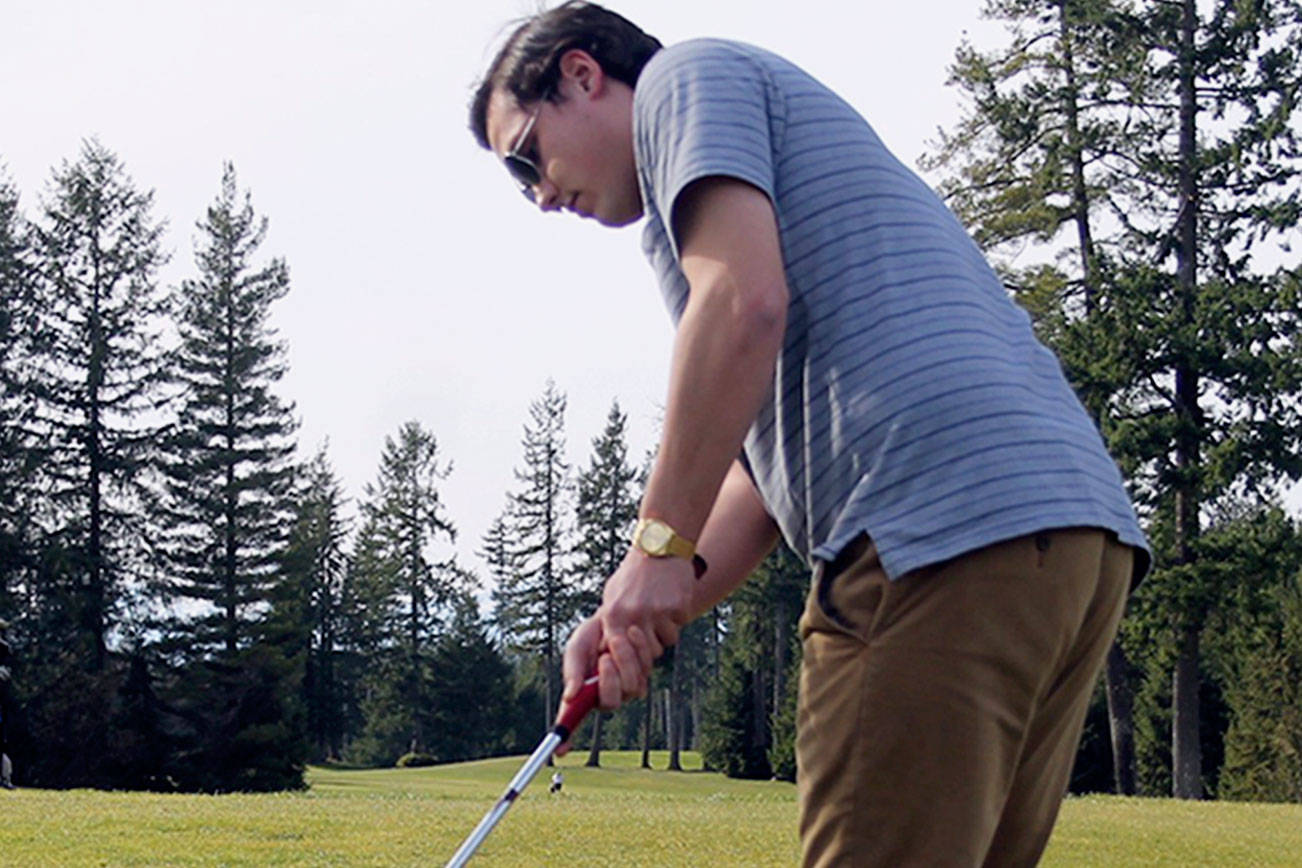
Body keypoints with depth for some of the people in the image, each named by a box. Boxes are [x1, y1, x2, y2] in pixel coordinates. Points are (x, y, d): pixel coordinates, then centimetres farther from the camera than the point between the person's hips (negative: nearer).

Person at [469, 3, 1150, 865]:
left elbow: (742, 301, -13)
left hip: (950, 528, -10)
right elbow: (767, 469, 25)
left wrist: (660, 543, -6)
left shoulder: (686, 72, 8)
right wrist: (645, 615, 12)